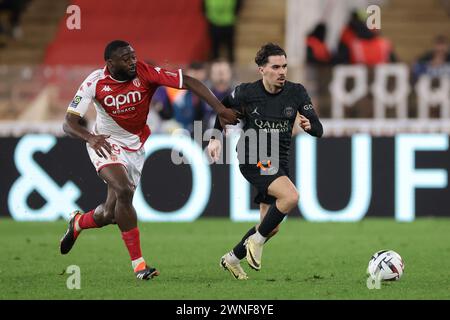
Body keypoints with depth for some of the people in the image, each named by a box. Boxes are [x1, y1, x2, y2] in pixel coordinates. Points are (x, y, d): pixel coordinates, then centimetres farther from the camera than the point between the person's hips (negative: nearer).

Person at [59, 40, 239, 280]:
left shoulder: (145, 73, -18)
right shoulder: (95, 82, -18)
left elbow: (188, 82, -19)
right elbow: (69, 123, -20)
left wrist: (220, 109, -28)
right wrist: (90, 137, -41)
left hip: (134, 148, 3)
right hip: (105, 144, -3)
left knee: (110, 214, 3)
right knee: (124, 191, -29)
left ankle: (78, 222, 41)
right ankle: (138, 263, -20)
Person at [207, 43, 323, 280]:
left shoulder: (296, 93, -3)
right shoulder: (246, 93, -9)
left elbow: (318, 130, -4)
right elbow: (222, 109, 12)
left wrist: (309, 125, -26)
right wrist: (215, 138, 5)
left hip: (278, 163, 5)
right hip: (253, 159, -5)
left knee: (272, 227, 9)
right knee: (291, 196, -29)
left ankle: (232, 258, 30)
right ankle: (256, 241, -11)